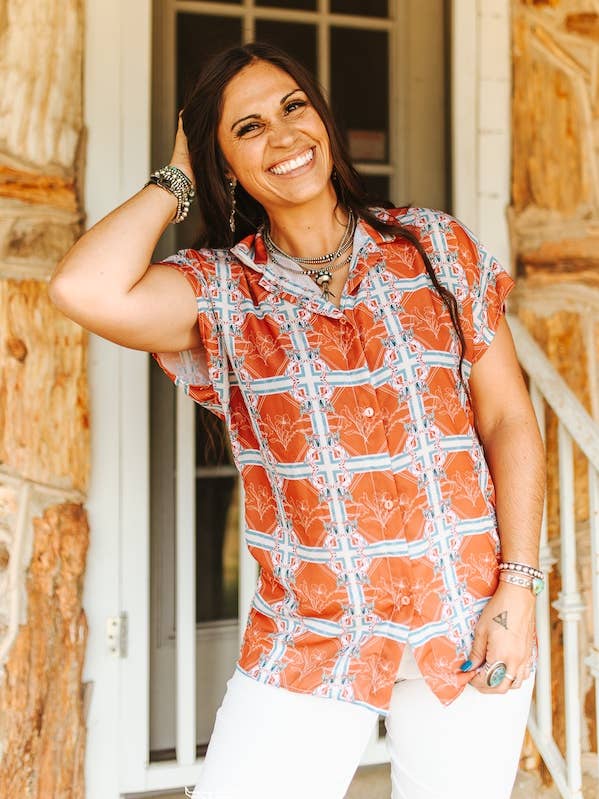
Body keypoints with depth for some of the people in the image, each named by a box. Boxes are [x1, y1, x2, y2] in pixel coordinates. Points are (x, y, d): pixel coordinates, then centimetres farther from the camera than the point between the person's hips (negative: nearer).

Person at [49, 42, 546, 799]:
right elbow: (83, 290, -21)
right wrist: (176, 179, -5)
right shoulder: (222, 291, -1)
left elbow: (508, 419, 3)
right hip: (308, 646, -1)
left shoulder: (435, 245, 3)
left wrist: (518, 587, -7)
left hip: (468, 636, 1)